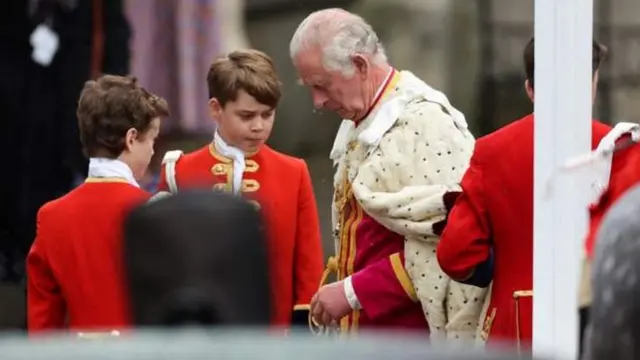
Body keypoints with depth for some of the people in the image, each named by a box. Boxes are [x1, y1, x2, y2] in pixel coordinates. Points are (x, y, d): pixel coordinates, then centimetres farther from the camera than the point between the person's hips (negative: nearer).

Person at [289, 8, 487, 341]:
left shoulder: (422, 123, -13)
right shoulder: (361, 128, 13)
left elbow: (443, 240, -21)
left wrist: (355, 291, -19)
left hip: (413, 335, -8)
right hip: (368, 341, 9)